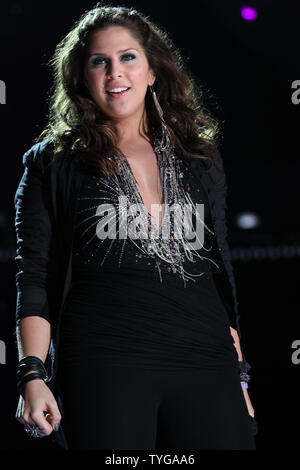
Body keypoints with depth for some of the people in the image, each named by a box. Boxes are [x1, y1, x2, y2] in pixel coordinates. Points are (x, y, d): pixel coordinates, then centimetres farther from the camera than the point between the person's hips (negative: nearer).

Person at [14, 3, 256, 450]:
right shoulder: (53, 163, 8)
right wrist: (32, 375, -9)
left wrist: (238, 374, 15)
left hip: (205, 363, 3)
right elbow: (34, 278, 3)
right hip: (103, 368, -3)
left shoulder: (200, 157, 16)